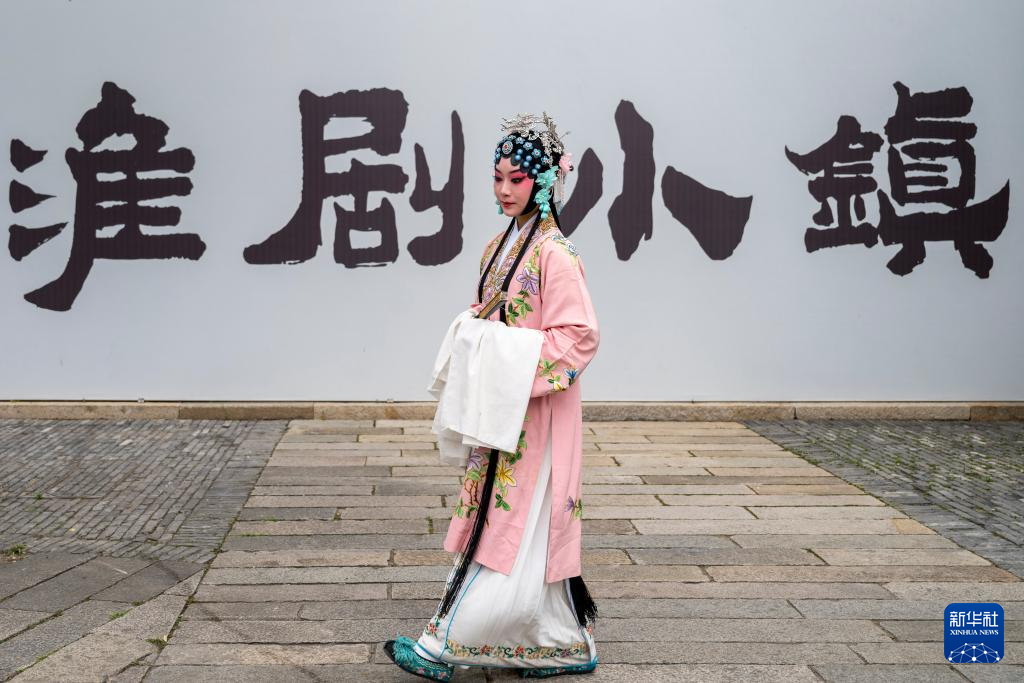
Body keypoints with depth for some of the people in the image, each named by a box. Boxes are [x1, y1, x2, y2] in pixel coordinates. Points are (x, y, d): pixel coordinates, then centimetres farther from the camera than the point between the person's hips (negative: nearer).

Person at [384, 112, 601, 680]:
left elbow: (579, 335, -18)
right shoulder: (500, 246, 12)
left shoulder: (554, 253, -14)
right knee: (534, 535, 13)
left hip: (535, 411, -9)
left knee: (506, 531, -2)